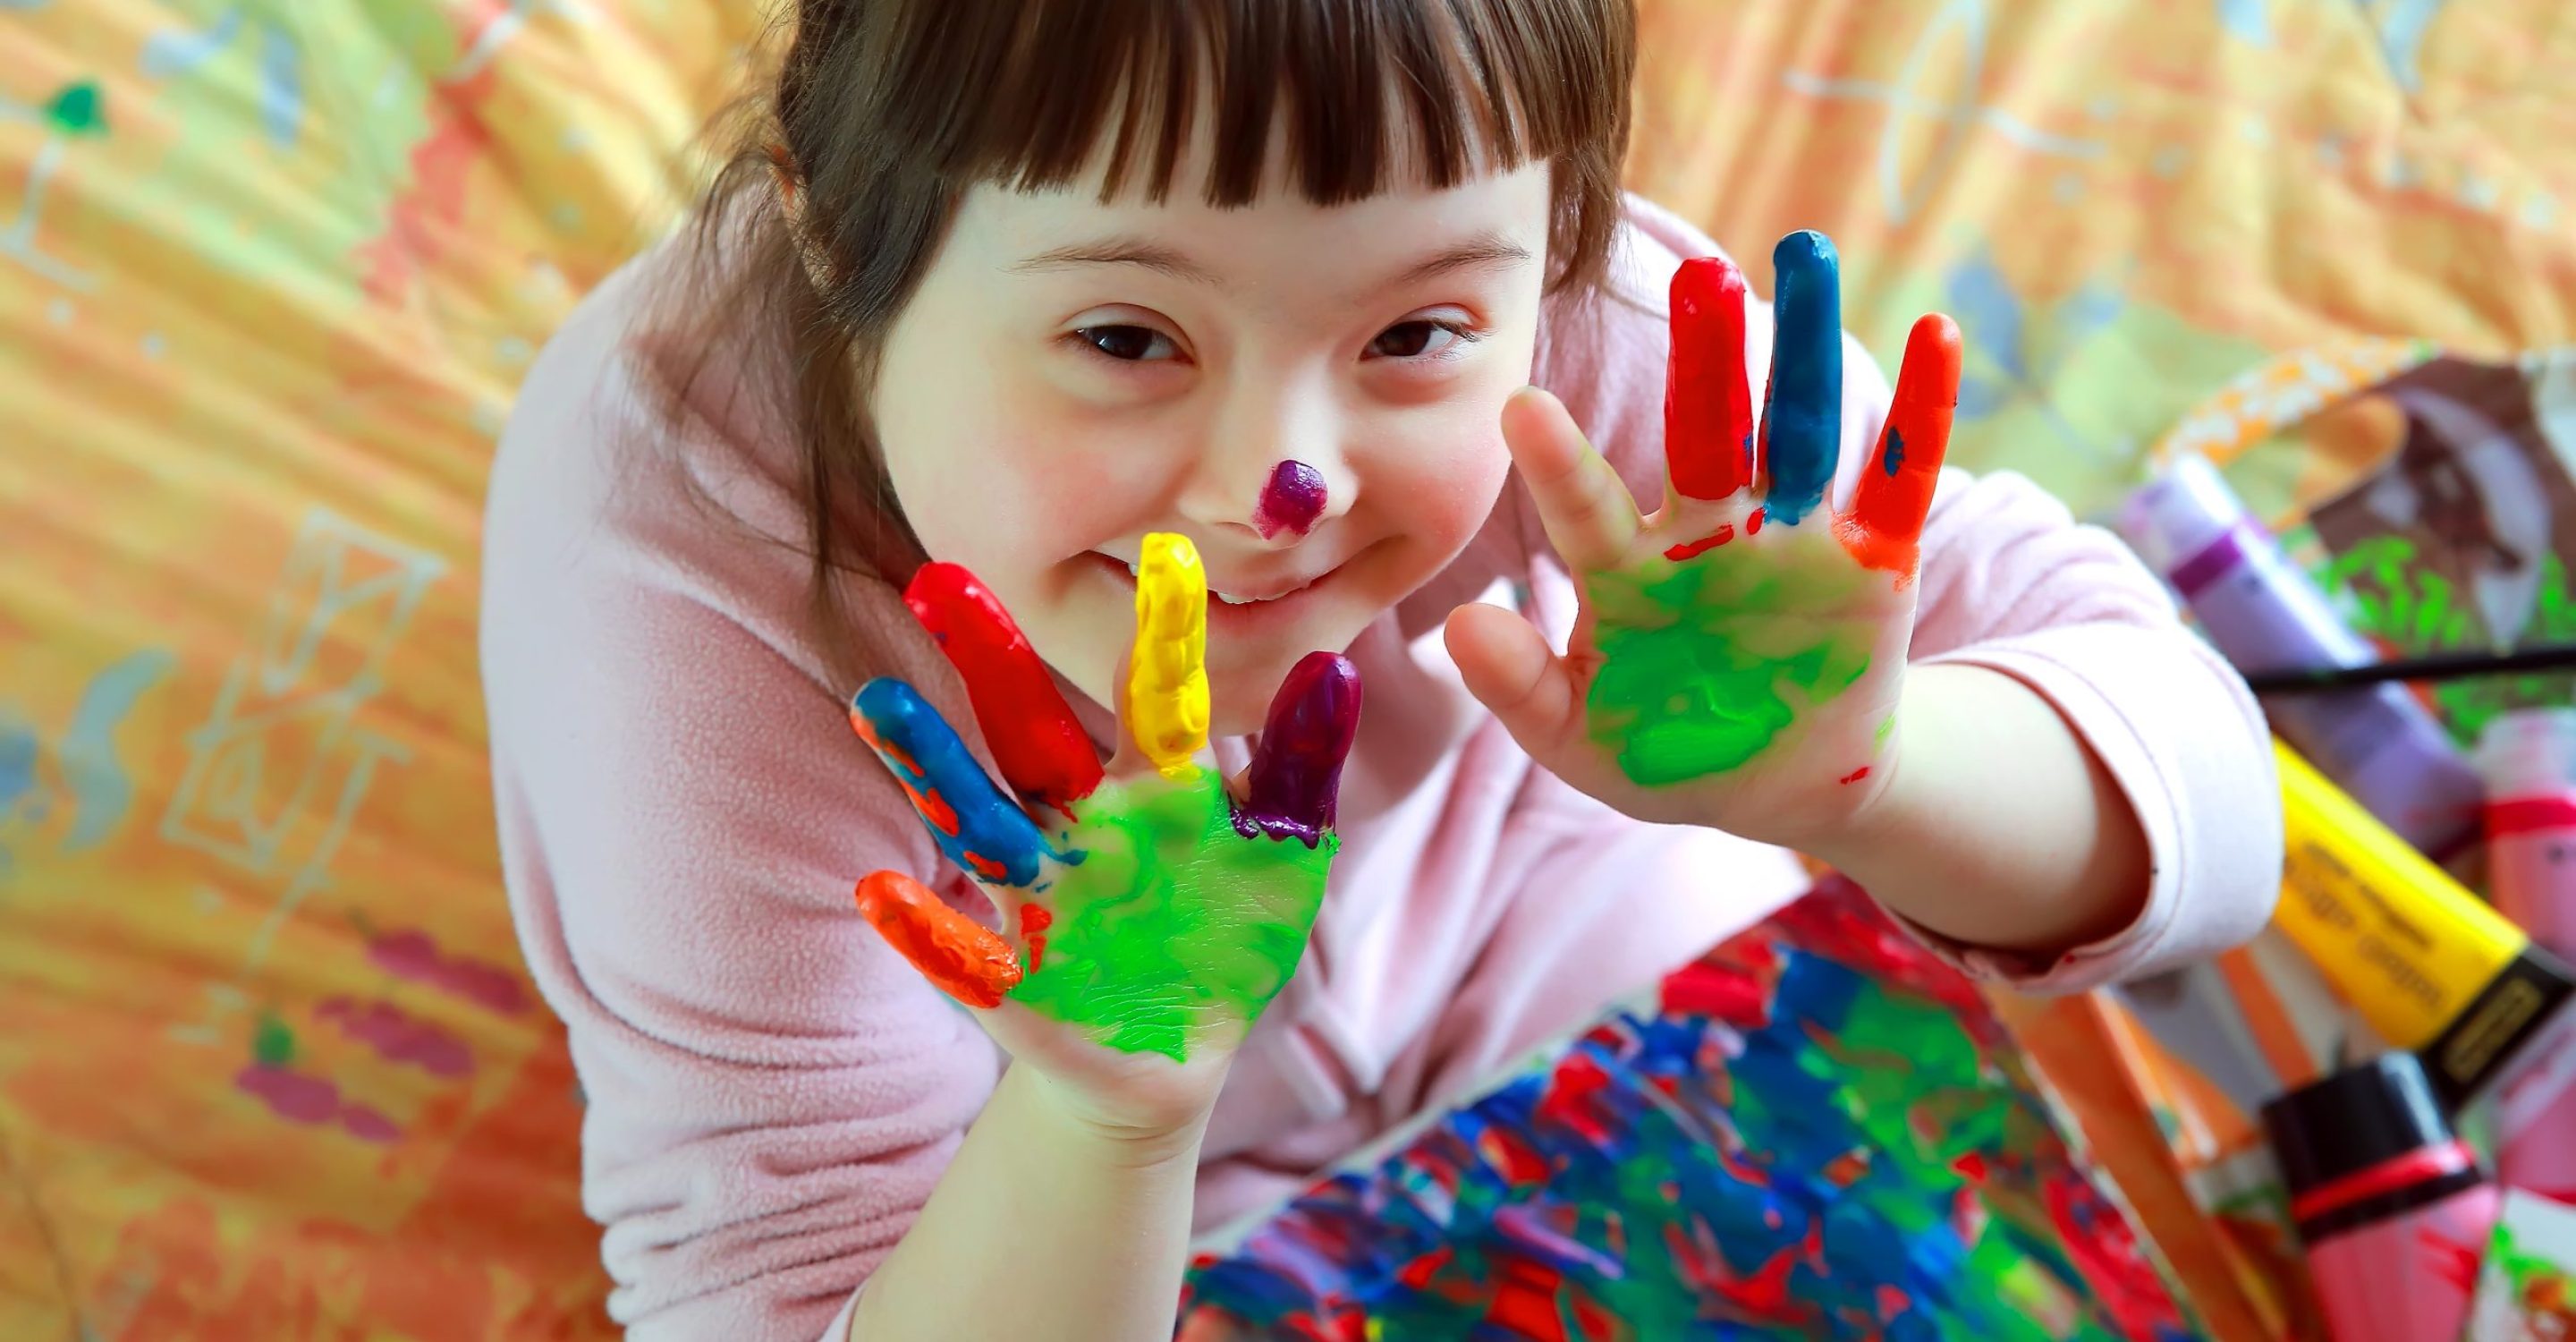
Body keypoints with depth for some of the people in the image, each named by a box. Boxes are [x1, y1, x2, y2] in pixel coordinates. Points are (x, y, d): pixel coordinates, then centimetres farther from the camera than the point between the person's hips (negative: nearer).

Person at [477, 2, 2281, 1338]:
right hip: (1031, 1181, -1)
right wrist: (1105, 1120, -51)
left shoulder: (1533, 296, -31)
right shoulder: (671, 519, -34)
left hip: (1513, 921, 2)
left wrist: (1843, 773, -47)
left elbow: (2198, 803, -27)